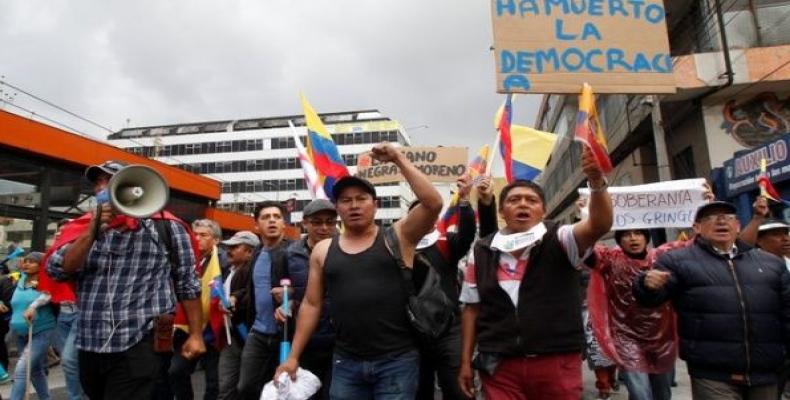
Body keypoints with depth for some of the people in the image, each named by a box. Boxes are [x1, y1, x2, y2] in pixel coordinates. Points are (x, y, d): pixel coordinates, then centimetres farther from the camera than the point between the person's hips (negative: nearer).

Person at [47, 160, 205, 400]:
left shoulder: (166, 227, -2)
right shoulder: (87, 227, 9)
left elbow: (188, 284, -1)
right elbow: (57, 271, -4)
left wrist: (195, 335, -2)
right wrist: (92, 232, -16)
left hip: (138, 348, -5)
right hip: (90, 347, 5)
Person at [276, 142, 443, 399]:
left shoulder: (397, 237, -1)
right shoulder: (323, 250, 7)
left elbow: (434, 203, -15)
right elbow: (311, 304, 10)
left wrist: (399, 159, -13)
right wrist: (293, 357, 8)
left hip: (397, 361, -2)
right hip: (345, 363, 3)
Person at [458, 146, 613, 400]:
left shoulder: (559, 242, 0)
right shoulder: (482, 252, 6)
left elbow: (600, 225, -19)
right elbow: (471, 308, 9)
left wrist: (596, 181, -36)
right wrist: (465, 361, 8)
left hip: (557, 363, -1)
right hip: (500, 365, 1)